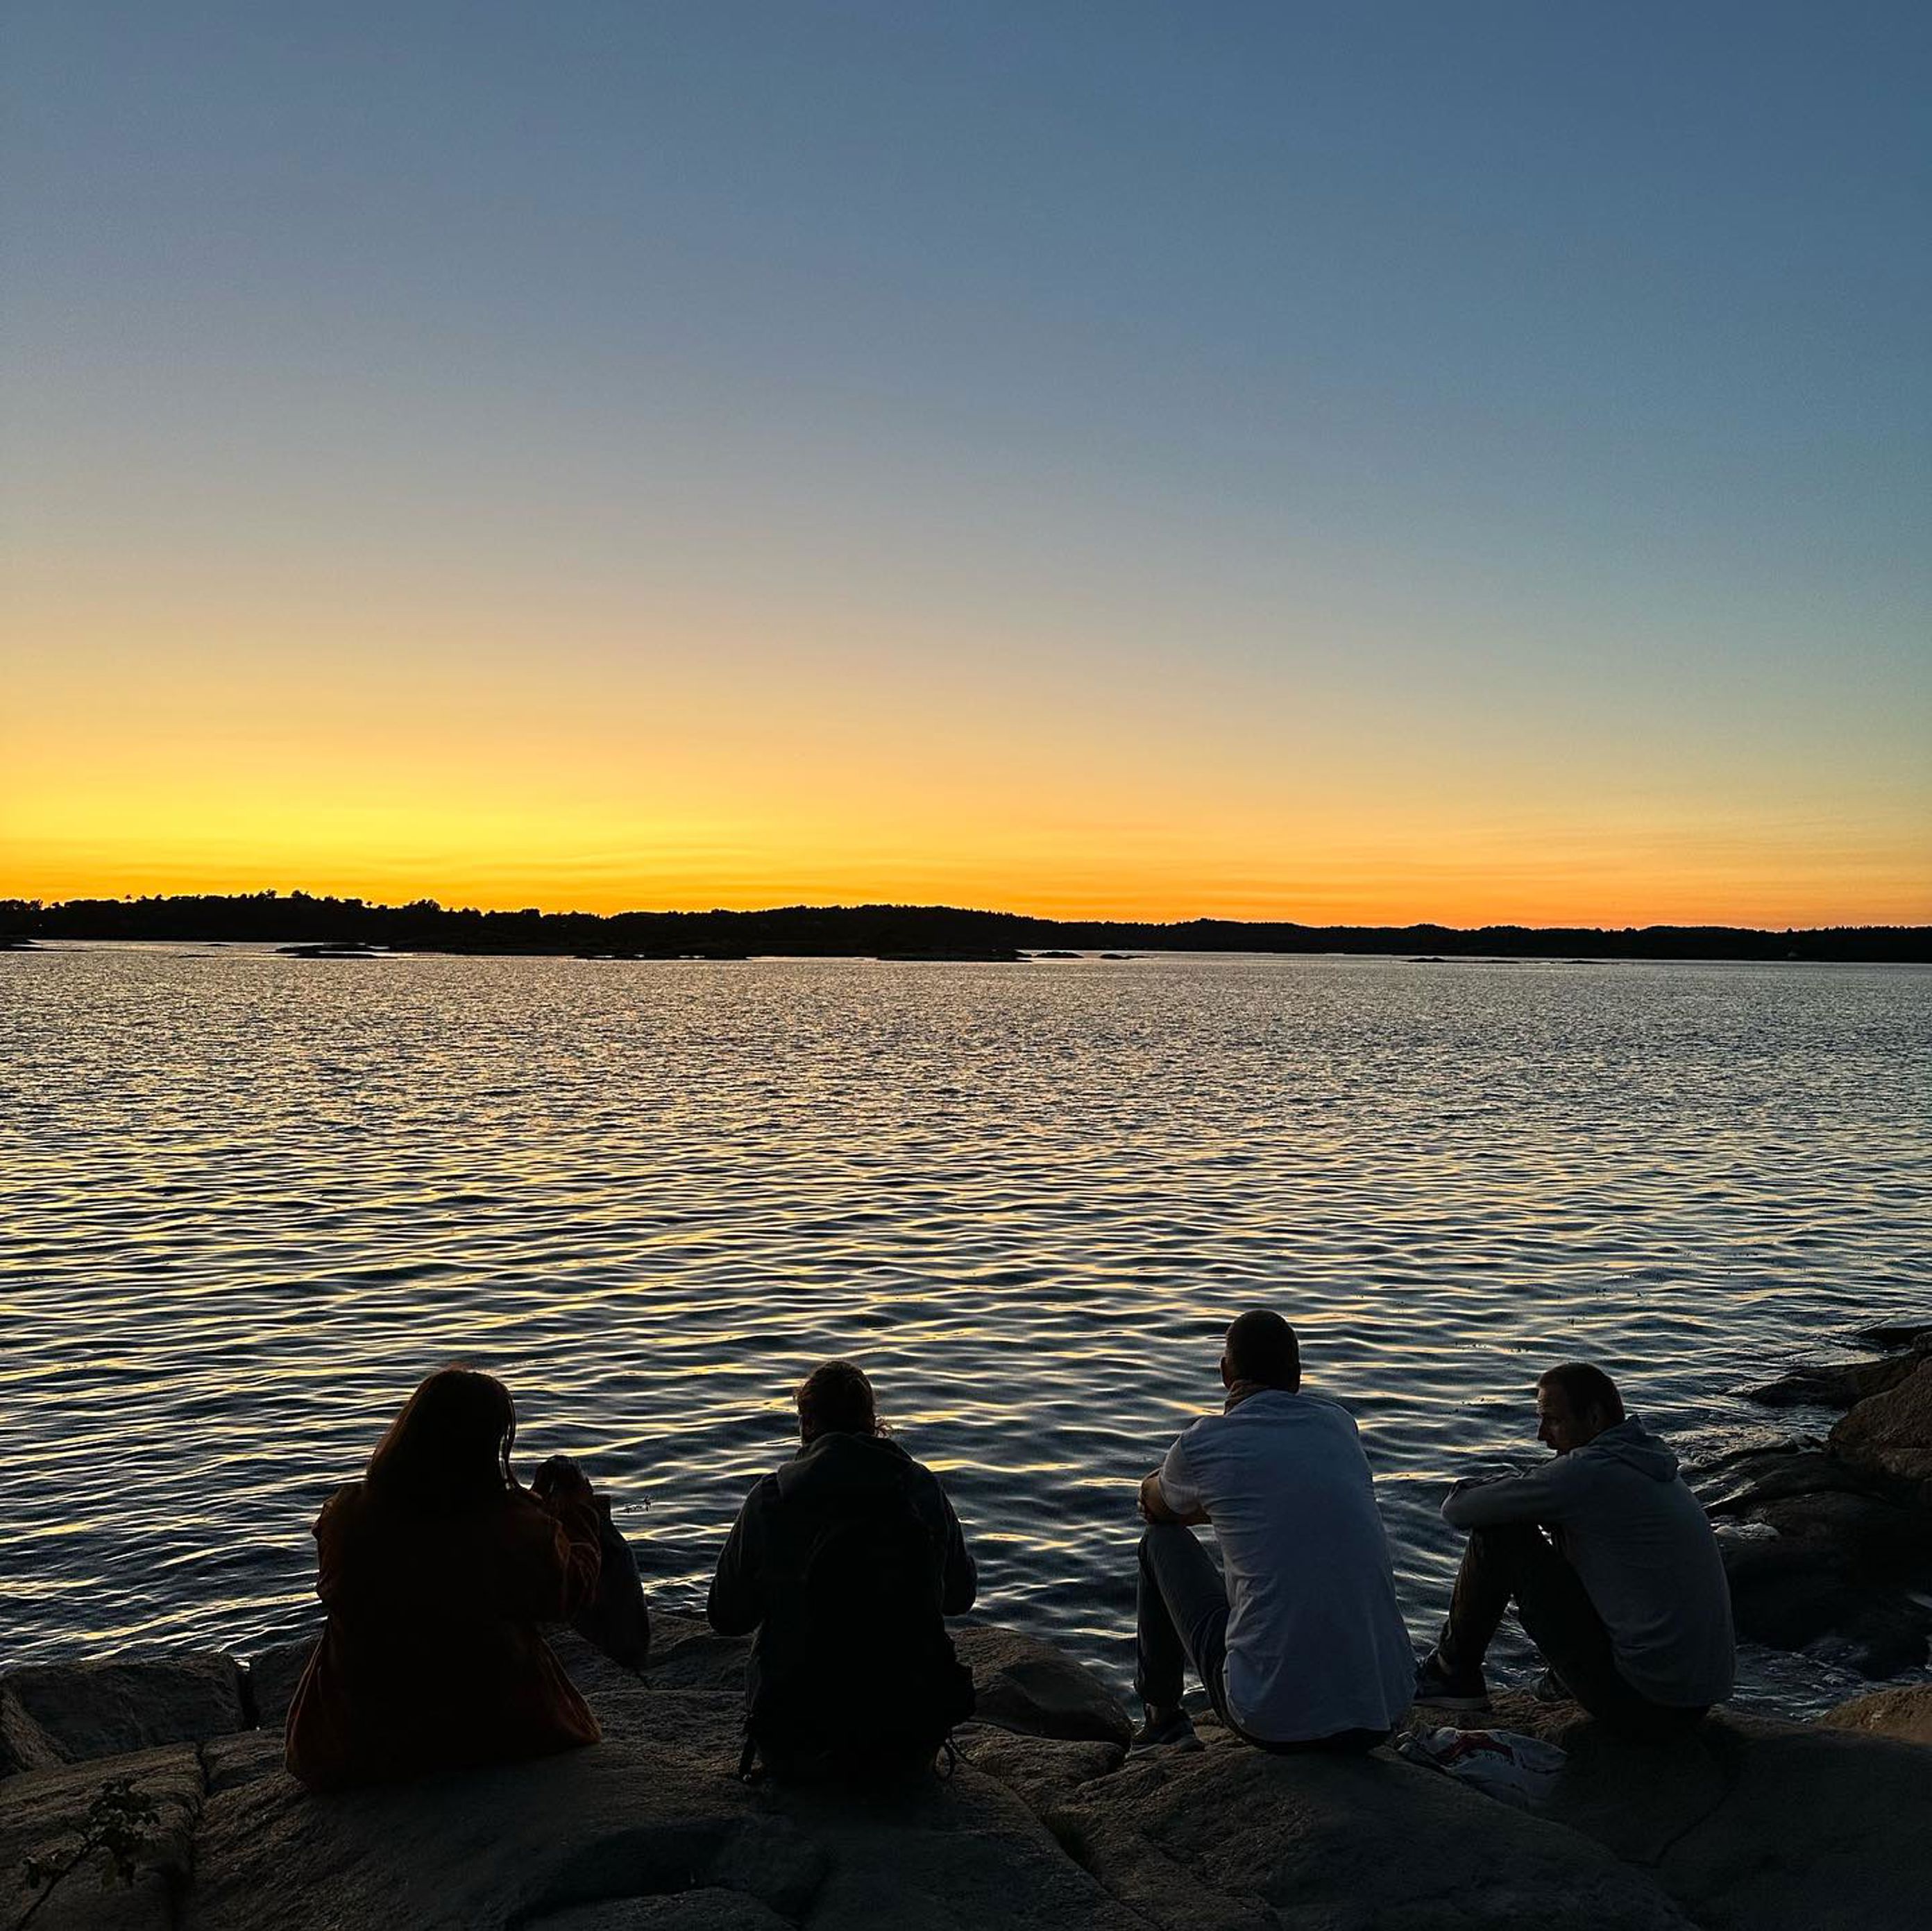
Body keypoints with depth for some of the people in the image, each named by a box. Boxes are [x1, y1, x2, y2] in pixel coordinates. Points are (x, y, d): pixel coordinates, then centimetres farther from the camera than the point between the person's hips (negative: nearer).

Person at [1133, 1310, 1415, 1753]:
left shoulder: (1204, 1443, -5)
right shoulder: (1338, 1421, 8)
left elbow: (1153, 1502, 20)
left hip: (1273, 1723, -4)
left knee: (1162, 1540, 17)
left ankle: (1162, 1715, 32)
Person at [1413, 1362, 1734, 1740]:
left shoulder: (1586, 1471, -16)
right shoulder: (1649, 1461, 11)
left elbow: (1457, 1510, -10)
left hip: (1641, 1705, -9)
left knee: (1497, 1535, -5)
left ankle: (1454, 1674, 10)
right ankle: (1564, 1678, 26)